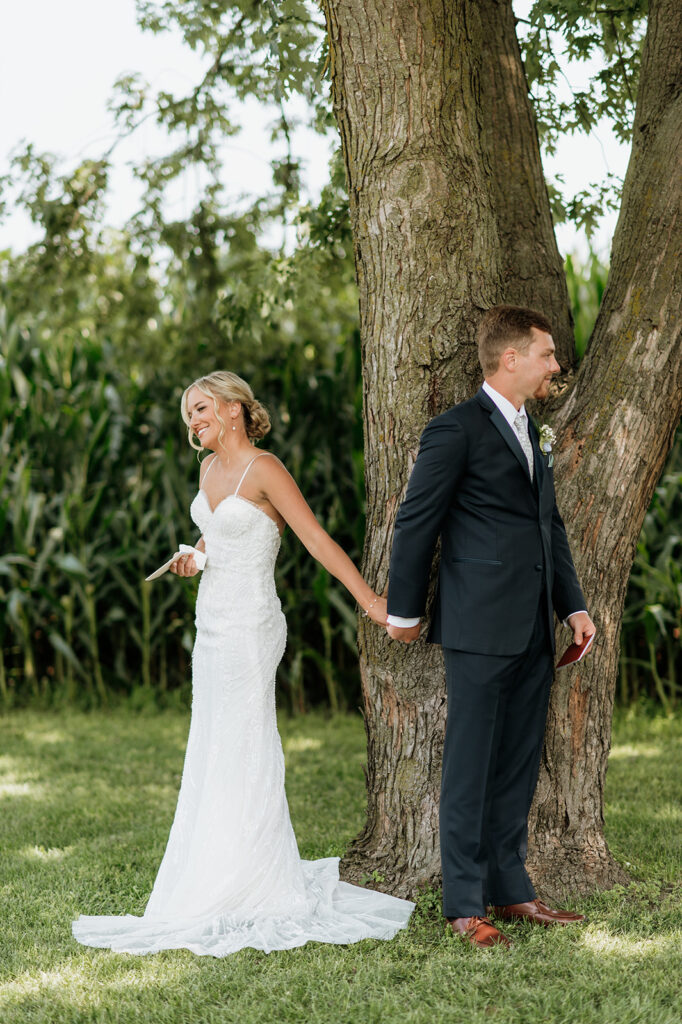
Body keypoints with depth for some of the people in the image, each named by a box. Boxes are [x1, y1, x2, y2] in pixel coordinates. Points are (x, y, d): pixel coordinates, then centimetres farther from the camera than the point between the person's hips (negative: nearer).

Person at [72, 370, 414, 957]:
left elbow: (318, 540, -15)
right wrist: (196, 557, 8)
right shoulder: (211, 469, 11)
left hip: (250, 628, -9)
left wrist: (371, 602, -19)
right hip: (212, 626, 9)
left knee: (241, 758, -5)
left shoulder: (264, 470, -13)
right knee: (213, 758, 10)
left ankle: (249, 892, 1)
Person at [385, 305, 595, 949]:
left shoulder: (530, 433, 17)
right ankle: (464, 907, 4)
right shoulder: (457, 430, -10)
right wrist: (403, 611, -1)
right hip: (479, 629, -8)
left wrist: (572, 605, 14)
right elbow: (415, 523, -6)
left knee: (518, 768, 13)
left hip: (531, 631, 8)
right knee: (470, 770, -2)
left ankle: (510, 891, 22)